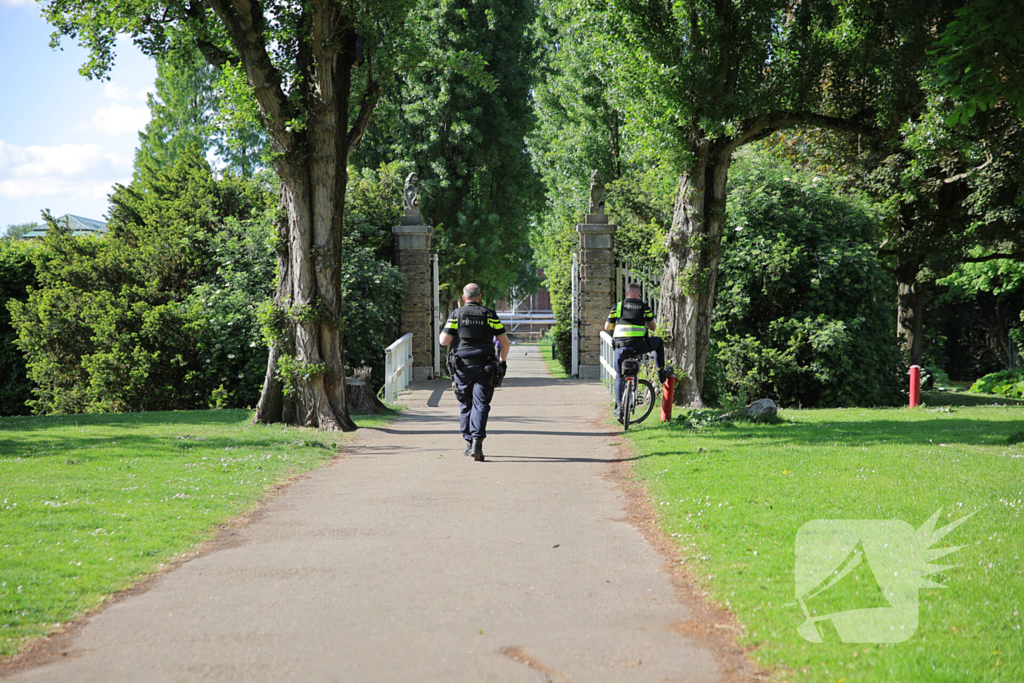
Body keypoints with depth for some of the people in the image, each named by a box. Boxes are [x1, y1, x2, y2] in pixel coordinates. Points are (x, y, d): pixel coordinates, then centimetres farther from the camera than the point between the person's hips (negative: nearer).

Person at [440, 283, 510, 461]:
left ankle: (469, 443, 16)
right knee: (480, 405, -5)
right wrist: (503, 361, 17)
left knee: (465, 406, 12)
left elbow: (444, 341, -3)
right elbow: (504, 341, 3)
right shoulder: (489, 314, 4)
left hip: (463, 366, 1)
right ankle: (477, 442, -21)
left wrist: (444, 330, 19)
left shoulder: (456, 314, 2)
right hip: (484, 367, -1)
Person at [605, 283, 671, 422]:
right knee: (658, 341, 30)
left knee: (619, 377, 18)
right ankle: (661, 372, 33)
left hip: (621, 346, 1)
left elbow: (607, 327, 12)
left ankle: (619, 407, 9)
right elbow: (652, 327, 16)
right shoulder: (644, 307, 7)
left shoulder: (618, 306, 7)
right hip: (639, 346, -1)